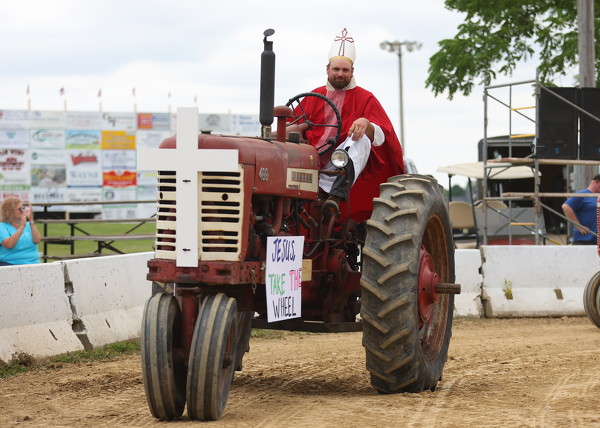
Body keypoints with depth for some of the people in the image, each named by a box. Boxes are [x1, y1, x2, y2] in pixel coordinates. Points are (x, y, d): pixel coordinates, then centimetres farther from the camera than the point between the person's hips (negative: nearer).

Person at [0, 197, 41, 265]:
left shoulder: (28, 225, 17)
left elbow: (37, 240, -1)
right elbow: (9, 245, -15)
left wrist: (31, 220, -5)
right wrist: (22, 226, -13)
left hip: (32, 263, 3)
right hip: (10, 264, -3)